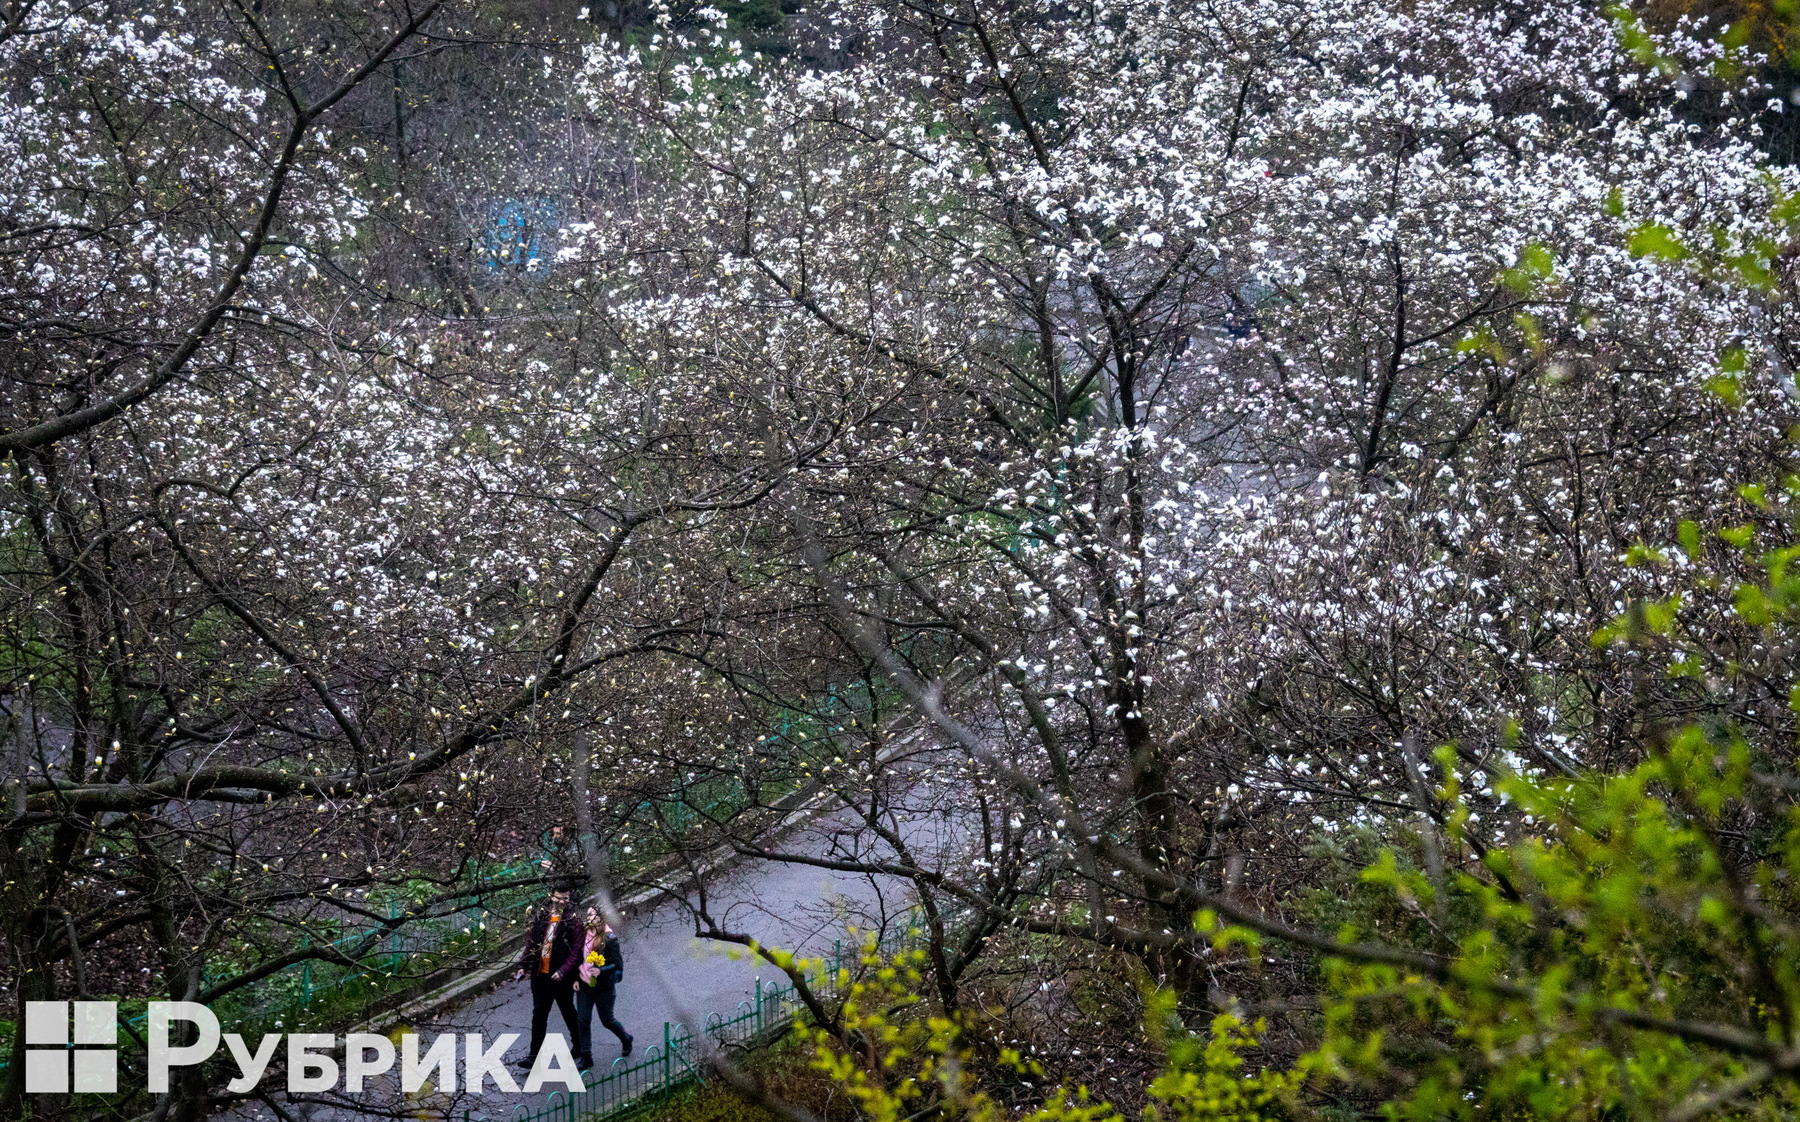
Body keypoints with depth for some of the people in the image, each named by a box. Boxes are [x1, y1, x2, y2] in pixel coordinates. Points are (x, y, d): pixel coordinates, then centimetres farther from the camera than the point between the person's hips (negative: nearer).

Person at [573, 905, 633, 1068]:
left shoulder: (609, 938, -15)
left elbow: (616, 964, -14)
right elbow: (579, 958, 10)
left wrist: (601, 971, -30)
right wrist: (576, 979, 3)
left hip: (603, 986, -4)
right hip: (584, 985, 4)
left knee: (607, 1020, 11)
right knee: (583, 1021, 1)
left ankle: (626, 1039, 39)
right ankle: (585, 1057, 8)